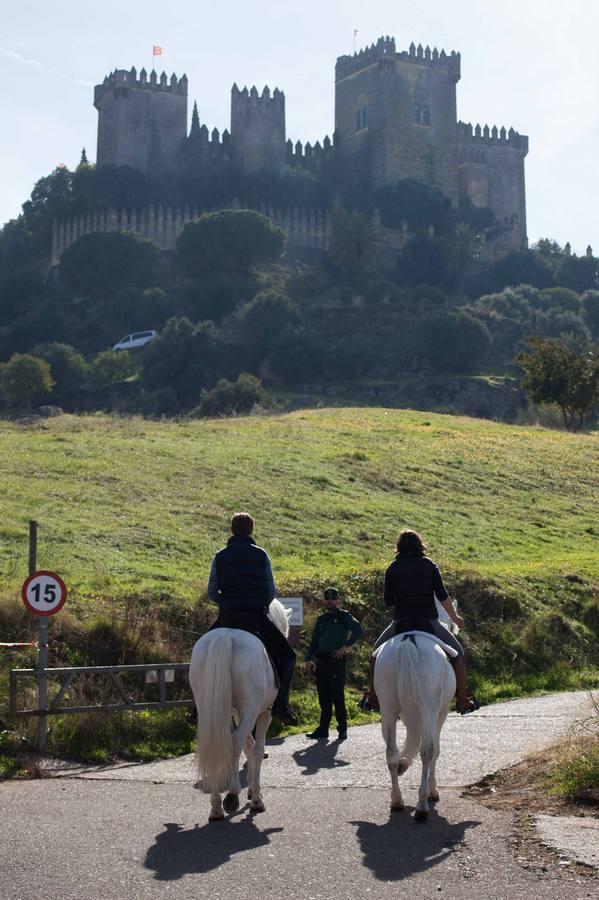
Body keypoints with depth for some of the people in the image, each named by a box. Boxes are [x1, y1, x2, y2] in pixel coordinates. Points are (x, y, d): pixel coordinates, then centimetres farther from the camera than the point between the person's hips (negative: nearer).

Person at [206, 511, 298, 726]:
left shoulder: (220, 556, 5)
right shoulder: (261, 555, 1)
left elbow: (211, 593, 6)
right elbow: (272, 592, 2)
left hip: (226, 618, 2)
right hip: (256, 617, -2)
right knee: (287, 655, 10)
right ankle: (281, 703, -10)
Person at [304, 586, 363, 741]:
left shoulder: (344, 616, 3)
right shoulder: (321, 619, 19)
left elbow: (358, 630, -11)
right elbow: (314, 641, 18)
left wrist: (346, 646, -15)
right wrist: (308, 658, 6)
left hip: (337, 660, -5)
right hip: (321, 661, 5)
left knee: (337, 696, -6)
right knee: (323, 698, 6)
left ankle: (342, 728, 2)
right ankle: (323, 729, 9)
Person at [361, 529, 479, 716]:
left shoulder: (393, 569, 5)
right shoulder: (429, 565, 4)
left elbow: (388, 601, 4)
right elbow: (442, 596, -2)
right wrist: (455, 617, 8)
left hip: (401, 622, 1)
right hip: (428, 621, -1)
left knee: (377, 652, 24)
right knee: (457, 653, 16)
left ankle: (372, 698, 21)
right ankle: (462, 701, 14)